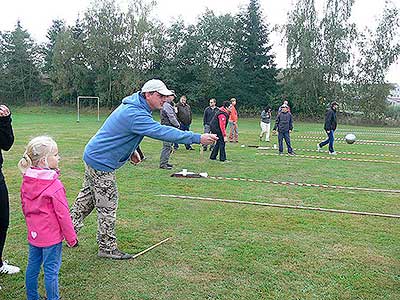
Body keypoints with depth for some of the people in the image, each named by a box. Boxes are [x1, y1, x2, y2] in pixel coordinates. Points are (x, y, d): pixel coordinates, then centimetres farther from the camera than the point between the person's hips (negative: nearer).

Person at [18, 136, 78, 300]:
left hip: (33, 234, 7)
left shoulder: (26, 182, -2)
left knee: (33, 266, 19)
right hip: (52, 235, -7)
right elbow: (63, 214, -18)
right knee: (51, 270, 5)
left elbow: (24, 207, 10)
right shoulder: (54, 186, -23)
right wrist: (71, 238, -8)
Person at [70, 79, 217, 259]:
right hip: (101, 163, -10)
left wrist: (130, 150, 10)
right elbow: (162, 132, -38)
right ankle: (107, 248, 13)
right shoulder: (135, 115, -29)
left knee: (87, 197, 21)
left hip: (93, 156, 10)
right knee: (108, 205, 0)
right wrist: (198, 138, -39)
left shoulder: (133, 105, 5)